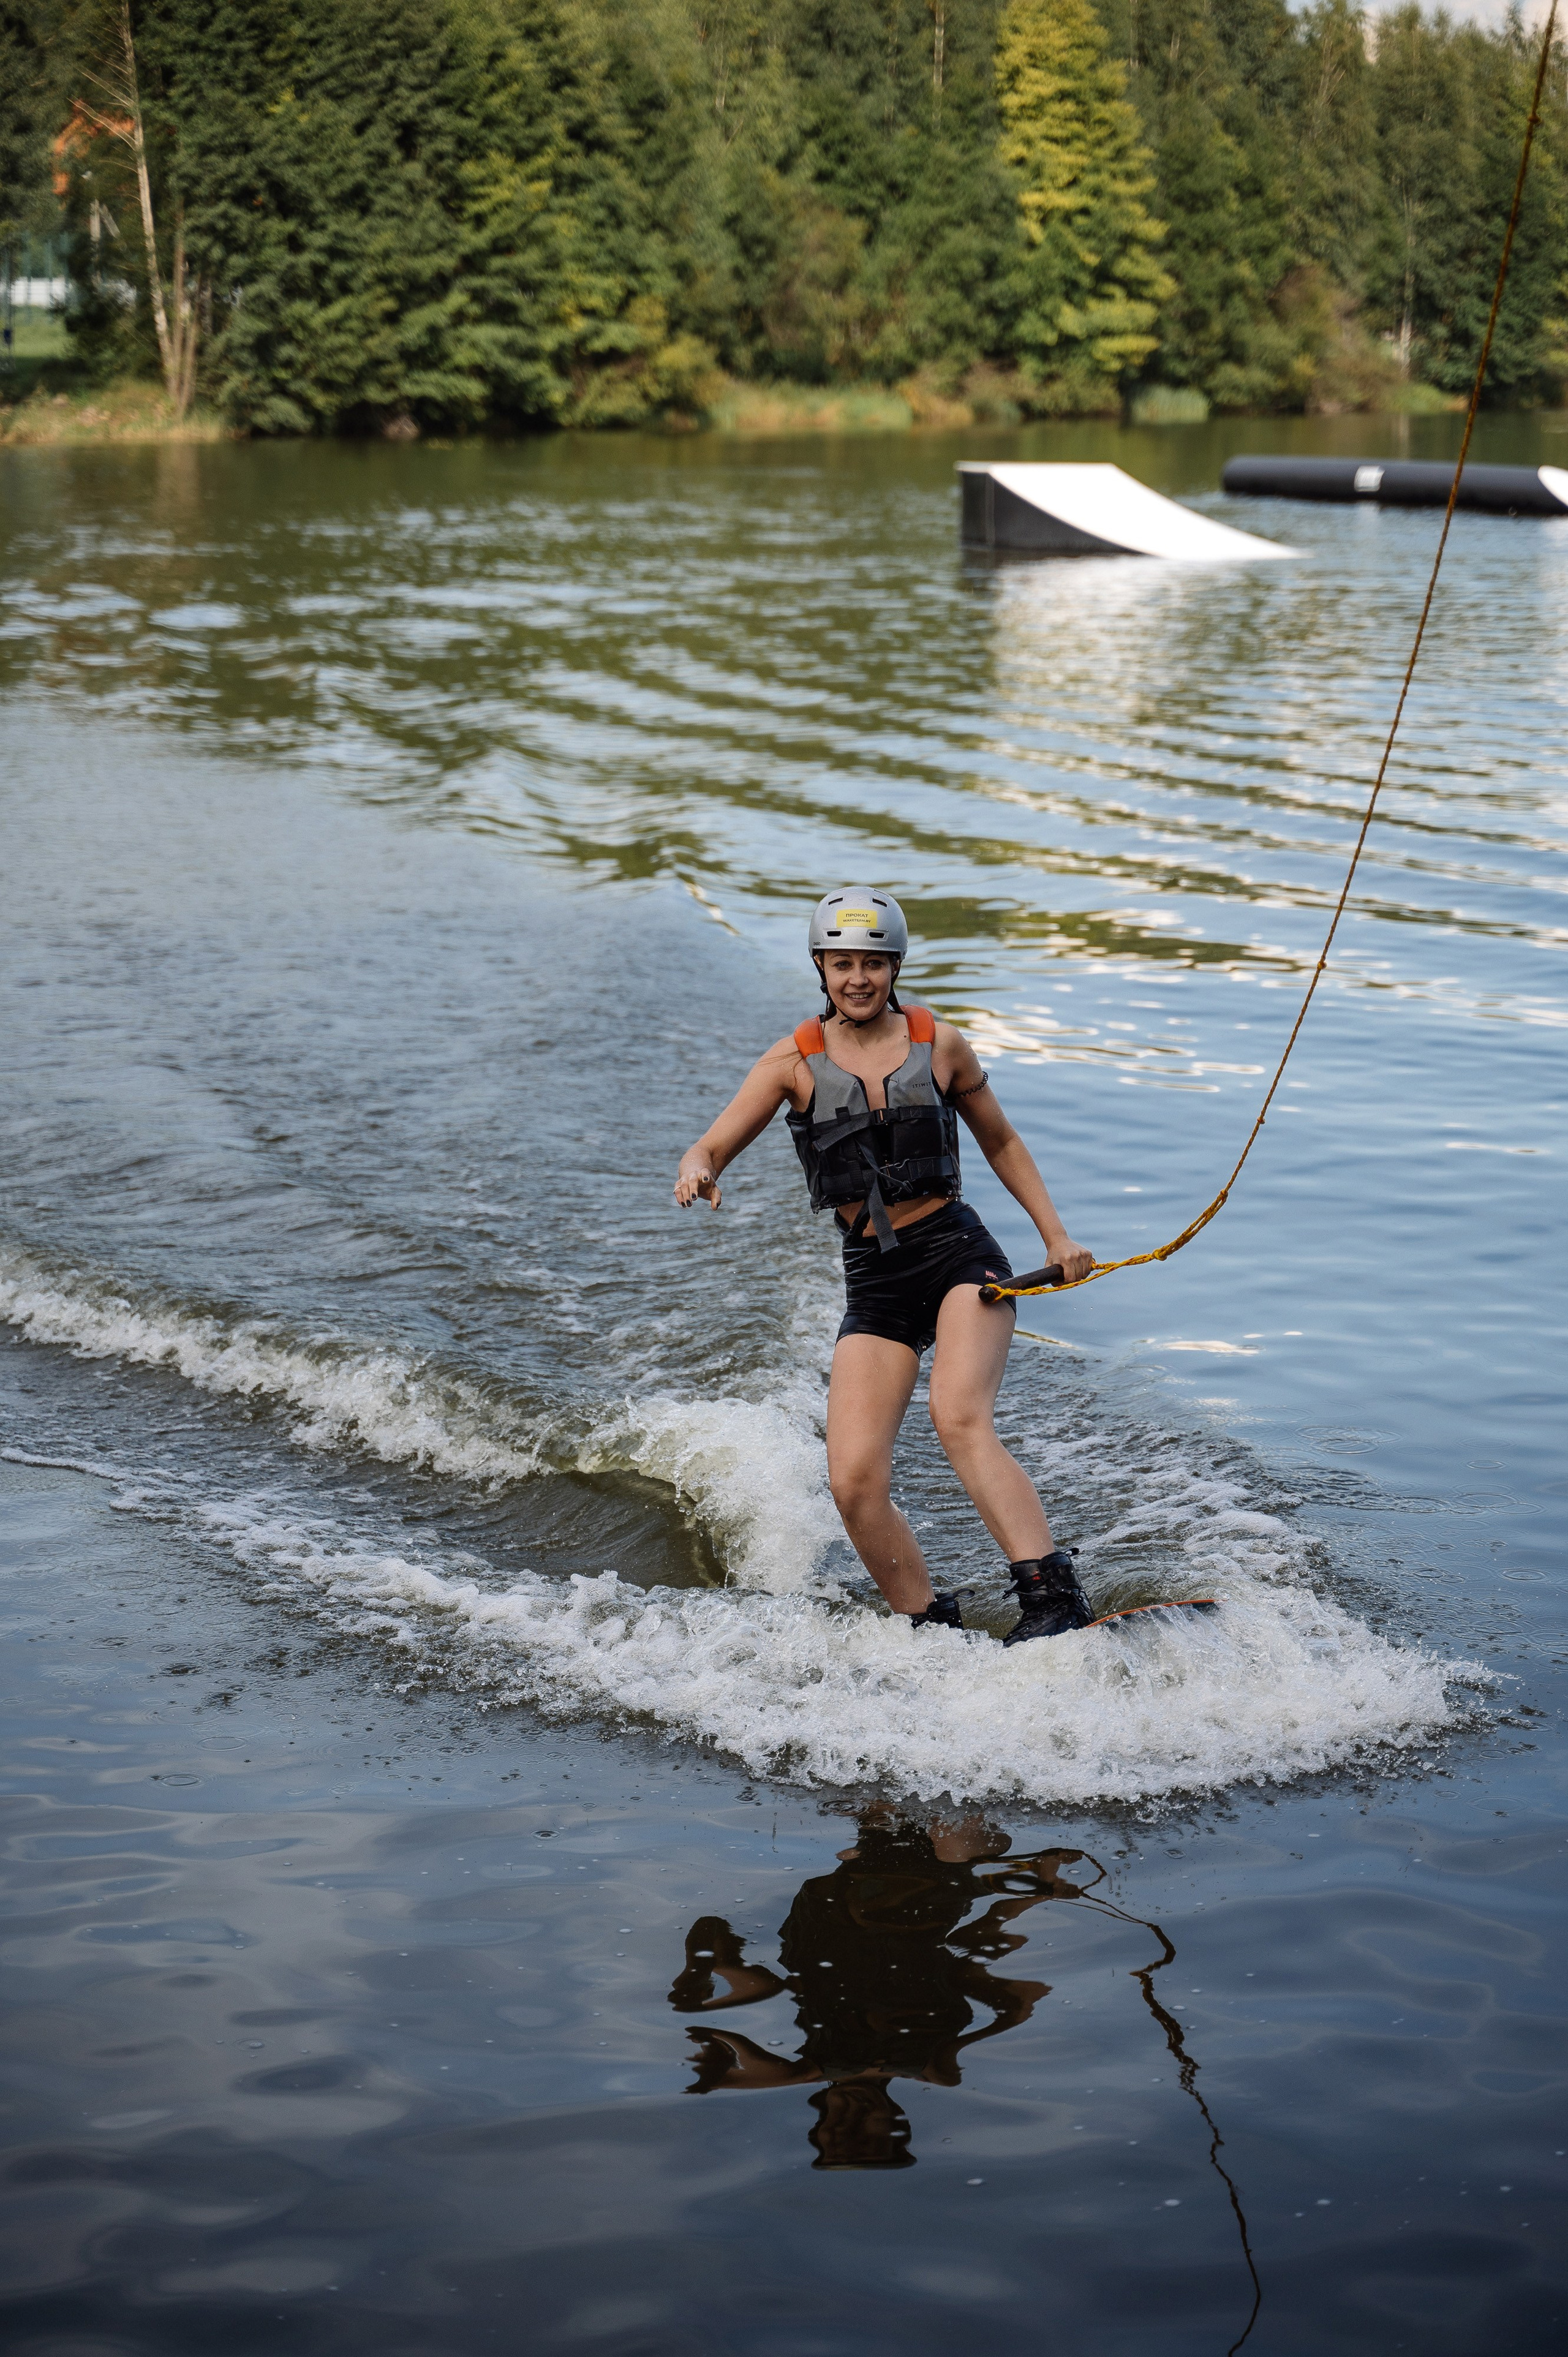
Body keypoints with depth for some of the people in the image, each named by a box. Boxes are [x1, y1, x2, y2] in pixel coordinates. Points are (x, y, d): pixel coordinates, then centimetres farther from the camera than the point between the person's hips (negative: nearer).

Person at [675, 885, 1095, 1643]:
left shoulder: (939, 1045, 3)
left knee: (959, 1419, -28)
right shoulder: (795, 1060, 2)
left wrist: (1056, 1236, 12)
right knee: (855, 1482, -11)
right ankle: (936, 1631, 4)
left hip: (957, 1252, -2)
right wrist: (697, 1173, -28)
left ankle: (1053, 1593, -31)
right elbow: (713, 1146, -4)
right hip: (873, 1278, 2)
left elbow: (1001, 1143, 17)